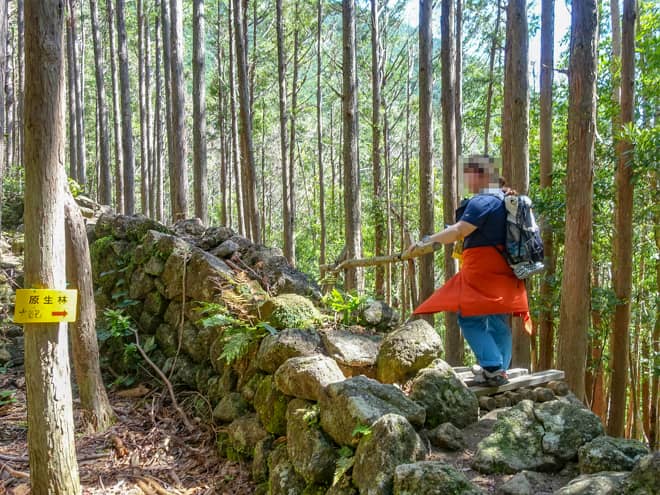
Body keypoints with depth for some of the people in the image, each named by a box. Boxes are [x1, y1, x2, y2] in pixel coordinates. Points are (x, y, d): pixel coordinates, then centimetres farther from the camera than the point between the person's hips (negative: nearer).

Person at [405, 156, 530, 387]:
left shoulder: (482, 201, -14)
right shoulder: (504, 200, 17)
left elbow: (458, 231, -22)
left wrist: (425, 242, -20)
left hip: (482, 271, -10)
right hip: (504, 272, 10)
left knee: (471, 319, -6)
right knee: (498, 323, 14)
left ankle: (494, 368, -11)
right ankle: (499, 371, 21)